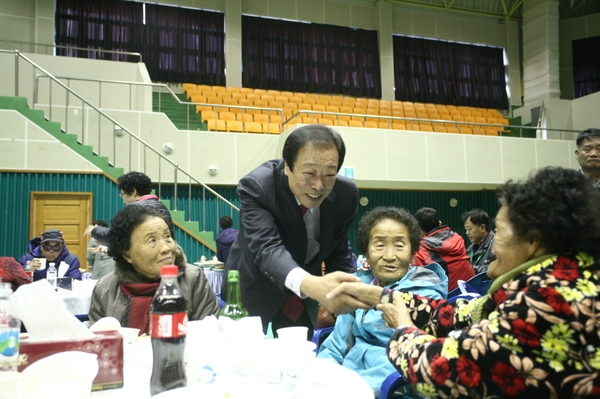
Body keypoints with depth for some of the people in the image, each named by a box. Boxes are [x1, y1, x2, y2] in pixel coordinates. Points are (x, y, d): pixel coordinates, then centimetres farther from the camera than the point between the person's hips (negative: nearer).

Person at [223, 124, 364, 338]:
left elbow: (337, 251, -1)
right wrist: (310, 284, -62)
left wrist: (347, 293, -13)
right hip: (254, 298, -3)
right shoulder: (256, 186, -29)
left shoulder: (346, 194, -16)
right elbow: (266, 247, -43)